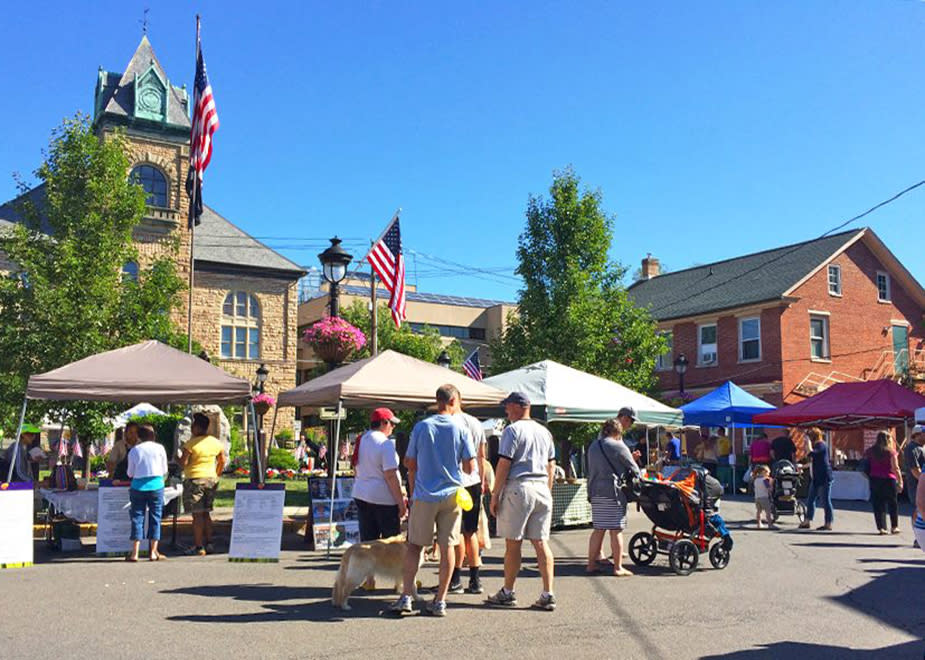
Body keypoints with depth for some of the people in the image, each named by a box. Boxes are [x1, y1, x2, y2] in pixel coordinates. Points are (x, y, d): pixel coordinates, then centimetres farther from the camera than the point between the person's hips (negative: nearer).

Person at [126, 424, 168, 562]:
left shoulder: (134, 450, 0)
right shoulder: (159, 448, 0)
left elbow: (130, 473, 5)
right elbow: (164, 470, 6)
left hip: (138, 487, 0)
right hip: (156, 485, 0)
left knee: (137, 518, 5)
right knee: (155, 517, 7)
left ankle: (134, 553, 1)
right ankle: (153, 552, 8)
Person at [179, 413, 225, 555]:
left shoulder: (191, 443, -14)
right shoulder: (215, 442, 5)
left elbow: (183, 462, -15)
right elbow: (222, 461, 13)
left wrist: (181, 455, 6)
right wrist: (216, 475, 24)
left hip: (194, 480, -6)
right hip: (211, 479, 6)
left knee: (197, 514, -2)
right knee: (206, 513, 16)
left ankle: (199, 547, -1)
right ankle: (208, 544, 18)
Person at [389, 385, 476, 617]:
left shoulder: (421, 427, -1)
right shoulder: (460, 429, -3)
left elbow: (410, 463, 3)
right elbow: (470, 467, -4)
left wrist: (412, 492, 18)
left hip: (424, 495, 0)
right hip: (451, 495, 0)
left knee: (414, 546, 8)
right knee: (447, 547, 7)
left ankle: (406, 598, 3)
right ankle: (440, 601, 10)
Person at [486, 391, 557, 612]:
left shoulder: (512, 430, -6)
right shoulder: (544, 431, 15)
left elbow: (504, 464, -11)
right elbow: (551, 465, 17)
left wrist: (495, 495, -6)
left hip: (518, 488, -6)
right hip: (542, 489, 6)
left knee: (513, 543, 3)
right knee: (541, 543, 6)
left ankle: (508, 593, 13)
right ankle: (548, 595, 3)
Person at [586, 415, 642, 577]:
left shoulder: (593, 446, 14)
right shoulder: (618, 446, -7)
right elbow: (633, 467, -3)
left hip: (595, 492, 7)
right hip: (612, 491, -7)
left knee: (598, 530, 13)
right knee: (616, 530, -1)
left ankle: (592, 564, 16)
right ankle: (618, 568, 1)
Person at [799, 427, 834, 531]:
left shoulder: (821, 445, -12)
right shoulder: (815, 445, 17)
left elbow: (811, 454, -29)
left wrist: (809, 444, -18)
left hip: (824, 477, -10)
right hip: (815, 478, 10)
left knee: (825, 501, -4)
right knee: (810, 500, 11)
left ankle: (828, 523, 2)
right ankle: (807, 521, 17)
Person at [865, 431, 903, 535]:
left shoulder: (870, 451, 4)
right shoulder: (891, 452, -5)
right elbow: (895, 468, -9)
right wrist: (900, 481, -7)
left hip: (874, 479, 2)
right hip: (889, 479, -2)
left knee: (878, 504, 6)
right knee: (892, 503, 12)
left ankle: (881, 527, 3)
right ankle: (894, 526, 15)